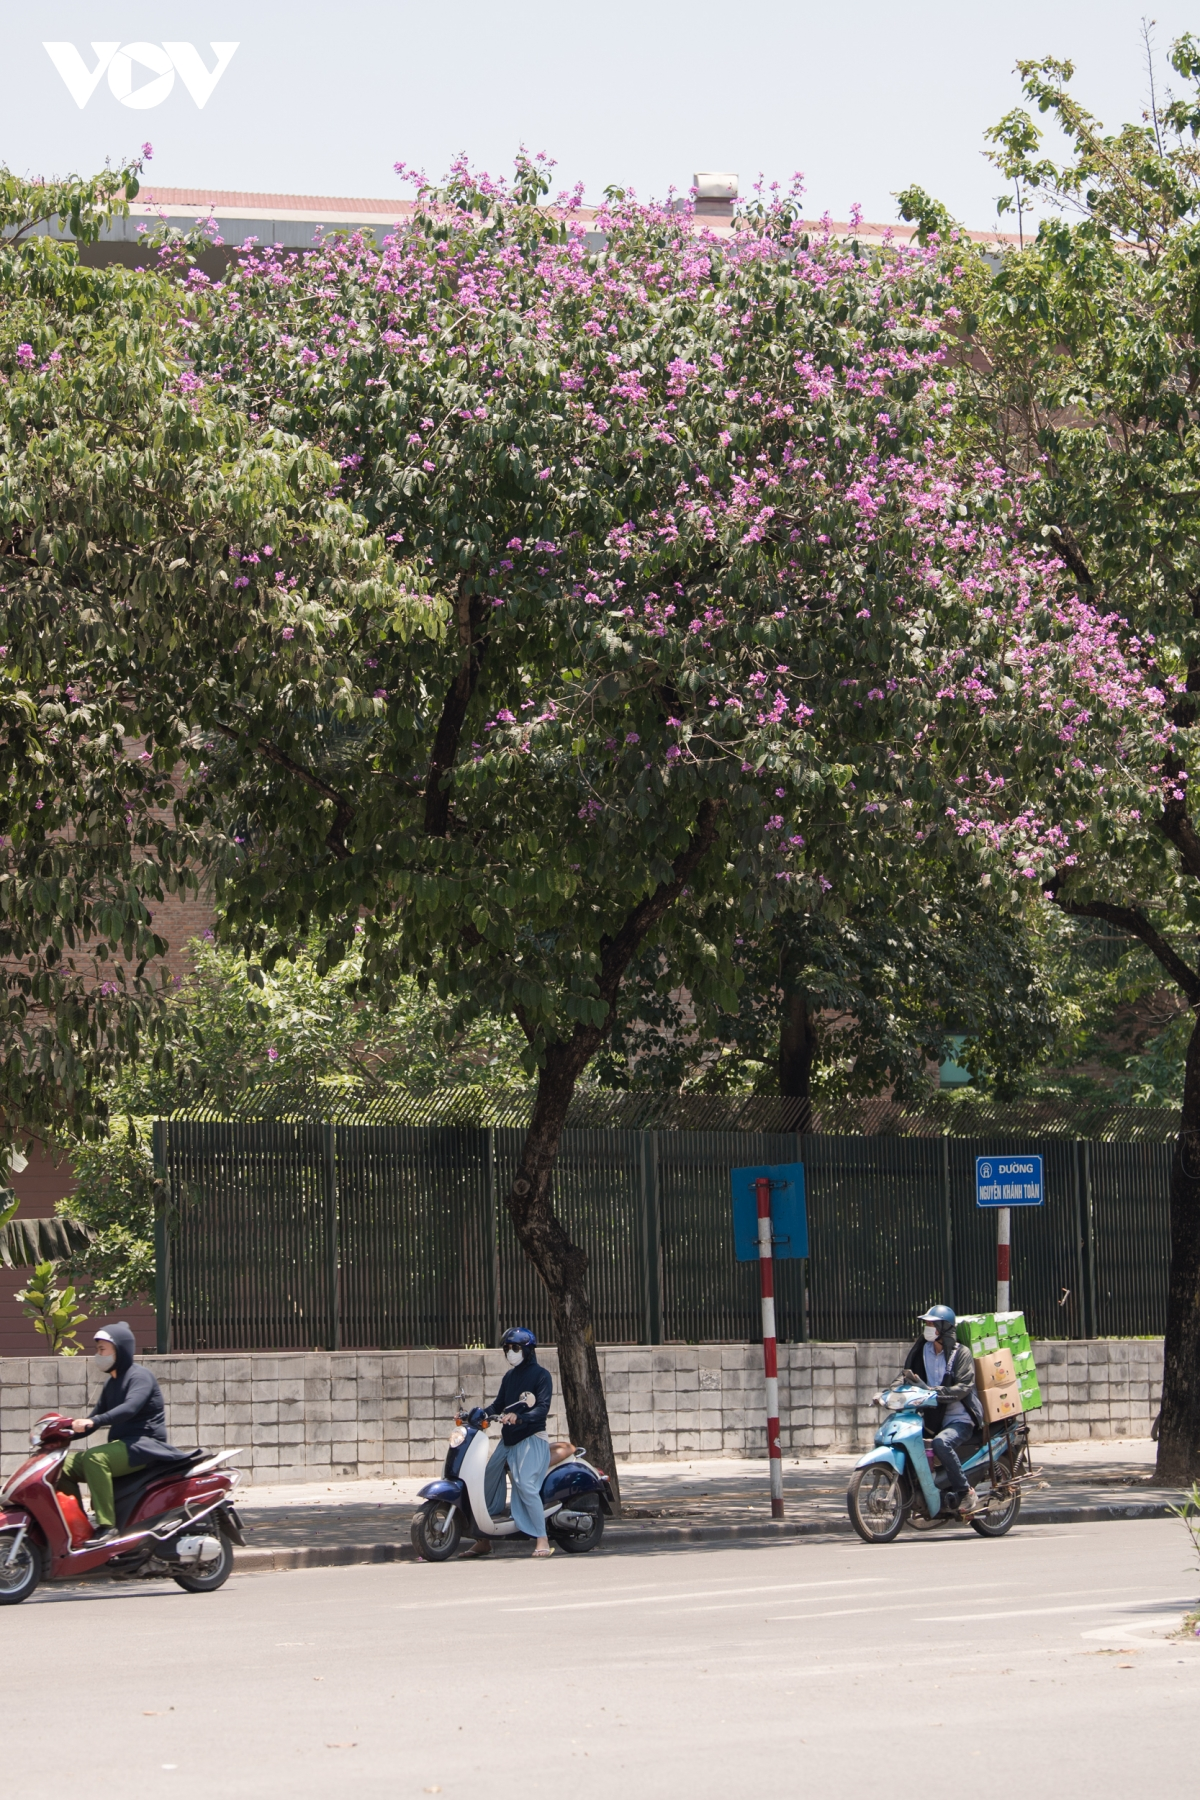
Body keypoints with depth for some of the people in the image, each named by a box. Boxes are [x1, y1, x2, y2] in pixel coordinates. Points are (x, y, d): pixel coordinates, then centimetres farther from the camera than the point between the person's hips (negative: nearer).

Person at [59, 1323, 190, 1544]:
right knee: (65, 1466, -1)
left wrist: (94, 1421, -40)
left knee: (94, 1458, -35)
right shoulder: (112, 1383, 20)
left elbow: (130, 1408, -27)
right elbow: (99, 1415, 24)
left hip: (145, 1445, -9)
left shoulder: (140, 1376, -9)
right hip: (121, 1445, 10)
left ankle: (107, 1525, -38)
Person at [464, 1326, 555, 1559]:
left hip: (532, 1439, -8)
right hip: (508, 1440, 8)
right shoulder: (509, 1377, 18)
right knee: (487, 1483, 4)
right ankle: (483, 1540, 14)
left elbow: (543, 1408, -16)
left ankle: (543, 1540, -20)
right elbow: (498, 1405, 20)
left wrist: (518, 1417, -32)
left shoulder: (541, 1375, -5)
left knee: (525, 1485, -23)